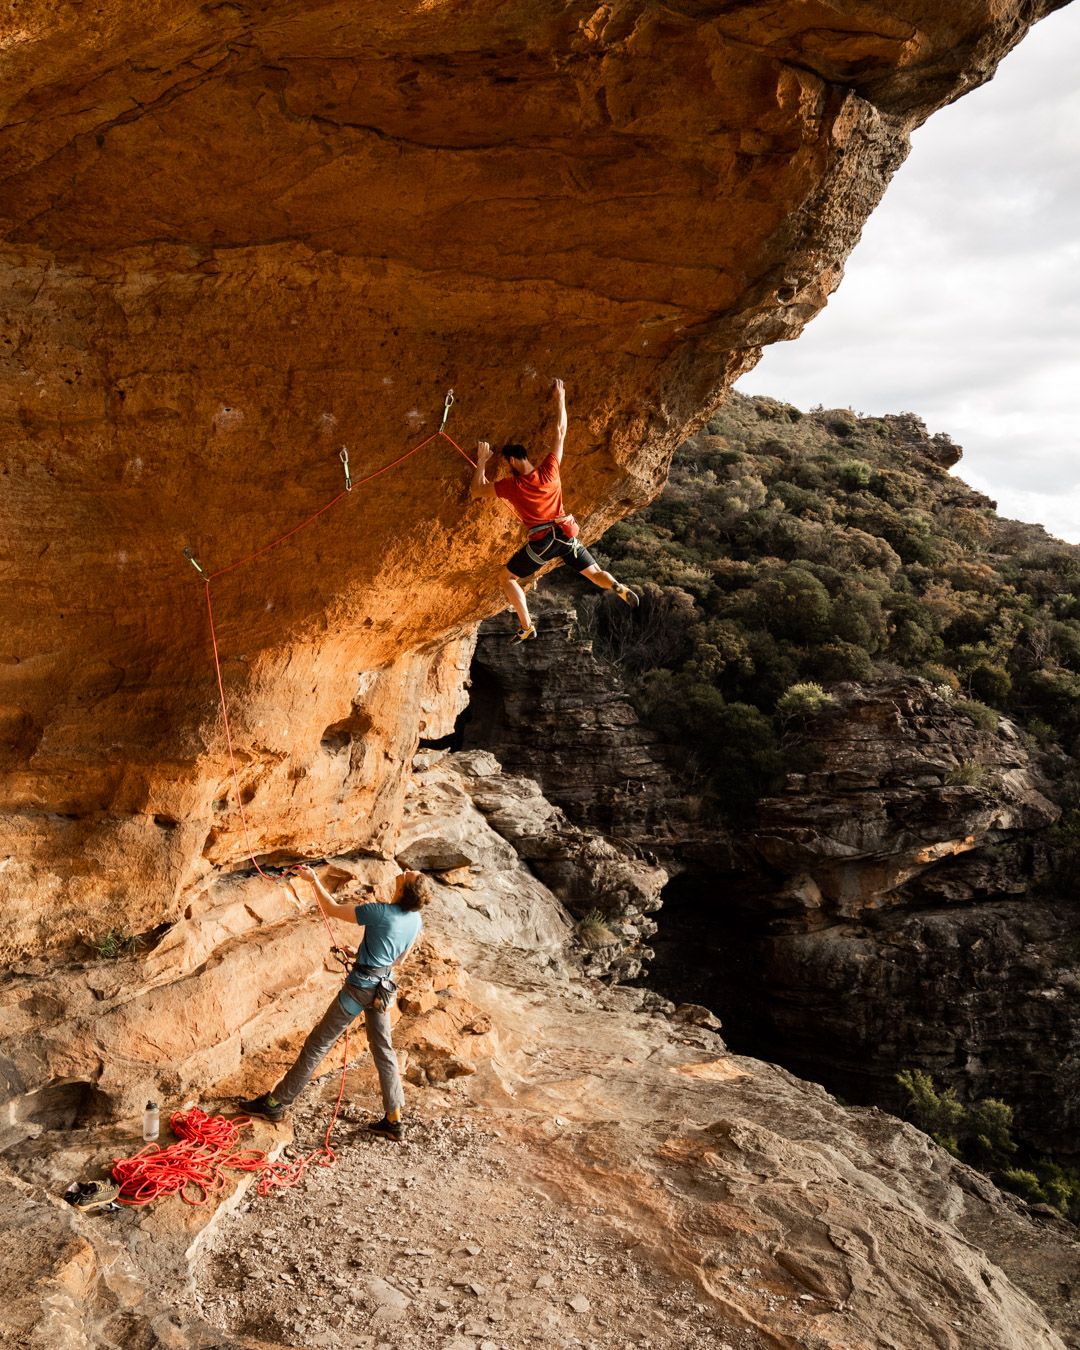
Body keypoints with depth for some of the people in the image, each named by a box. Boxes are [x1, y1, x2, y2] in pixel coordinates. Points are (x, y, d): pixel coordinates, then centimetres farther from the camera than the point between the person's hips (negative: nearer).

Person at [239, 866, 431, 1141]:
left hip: (360, 986, -6)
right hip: (383, 989, 6)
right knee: (383, 1049, 14)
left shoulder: (380, 912, -24)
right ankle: (394, 1120, 14)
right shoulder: (416, 920, -3)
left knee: (317, 1044, 4)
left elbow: (331, 910, -12)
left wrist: (314, 880, -1)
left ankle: (277, 1102, 13)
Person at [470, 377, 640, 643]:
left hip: (541, 541, -3)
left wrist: (482, 461, 5)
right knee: (594, 573, 13)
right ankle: (618, 588, -21)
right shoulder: (549, 470, -3)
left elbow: (476, 490, 1)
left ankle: (527, 627, 3)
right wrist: (560, 398, 11)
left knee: (506, 579, 12)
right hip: (566, 534, 4)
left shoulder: (512, 486, -10)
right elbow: (560, 432, 5)